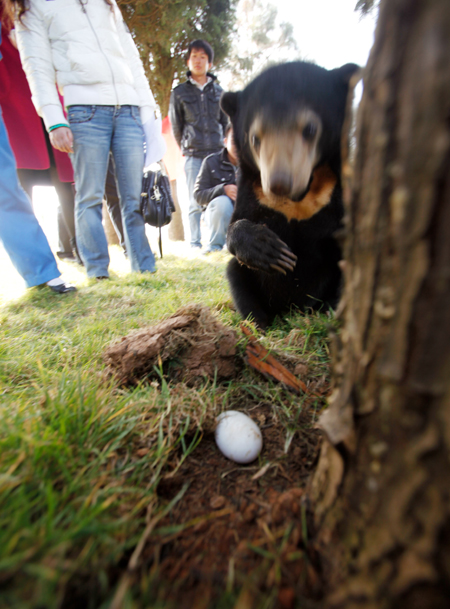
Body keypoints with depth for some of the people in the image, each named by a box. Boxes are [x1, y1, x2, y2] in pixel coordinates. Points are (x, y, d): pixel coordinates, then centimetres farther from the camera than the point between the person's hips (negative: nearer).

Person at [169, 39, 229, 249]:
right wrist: (186, 149, 13)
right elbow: (175, 125, 13)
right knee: (196, 201, -6)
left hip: (218, 153, 2)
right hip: (193, 155, -2)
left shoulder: (218, 91, 17)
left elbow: (226, 122, 21)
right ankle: (195, 243, 0)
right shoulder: (179, 92, 11)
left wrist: (221, 144, 15)